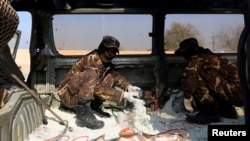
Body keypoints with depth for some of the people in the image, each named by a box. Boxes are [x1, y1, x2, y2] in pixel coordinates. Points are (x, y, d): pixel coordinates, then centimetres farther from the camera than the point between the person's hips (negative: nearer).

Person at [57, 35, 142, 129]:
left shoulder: (105, 62, 0)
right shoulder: (92, 60, -25)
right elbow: (97, 88, -30)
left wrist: (128, 86, -15)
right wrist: (123, 95, -30)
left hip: (84, 94, 8)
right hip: (69, 94, -8)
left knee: (110, 77, 0)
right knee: (90, 75, -33)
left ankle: (93, 106, 2)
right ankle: (83, 114, -34)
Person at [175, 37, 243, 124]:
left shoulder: (197, 58, -5)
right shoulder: (208, 56, 22)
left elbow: (190, 73, -23)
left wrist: (187, 97, -12)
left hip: (235, 92, -9)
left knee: (197, 73, -13)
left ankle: (209, 113, -8)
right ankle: (227, 110, 20)